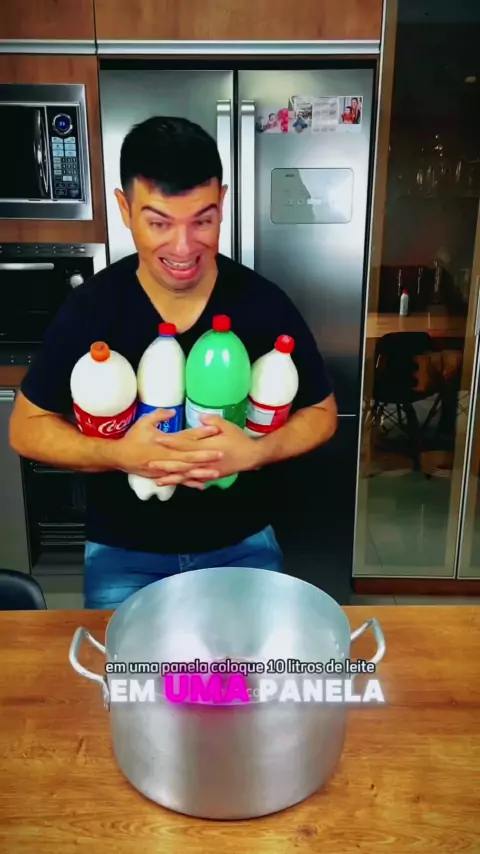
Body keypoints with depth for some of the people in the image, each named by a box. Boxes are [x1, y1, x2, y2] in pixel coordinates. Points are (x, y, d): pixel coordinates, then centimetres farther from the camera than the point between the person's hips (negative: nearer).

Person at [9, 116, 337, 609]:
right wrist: (119, 455, -25)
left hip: (242, 544, 1)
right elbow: (26, 428, -6)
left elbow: (321, 413, -2)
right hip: (122, 551, 0)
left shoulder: (264, 304, -14)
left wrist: (255, 451, -23)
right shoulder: (90, 307, -13)